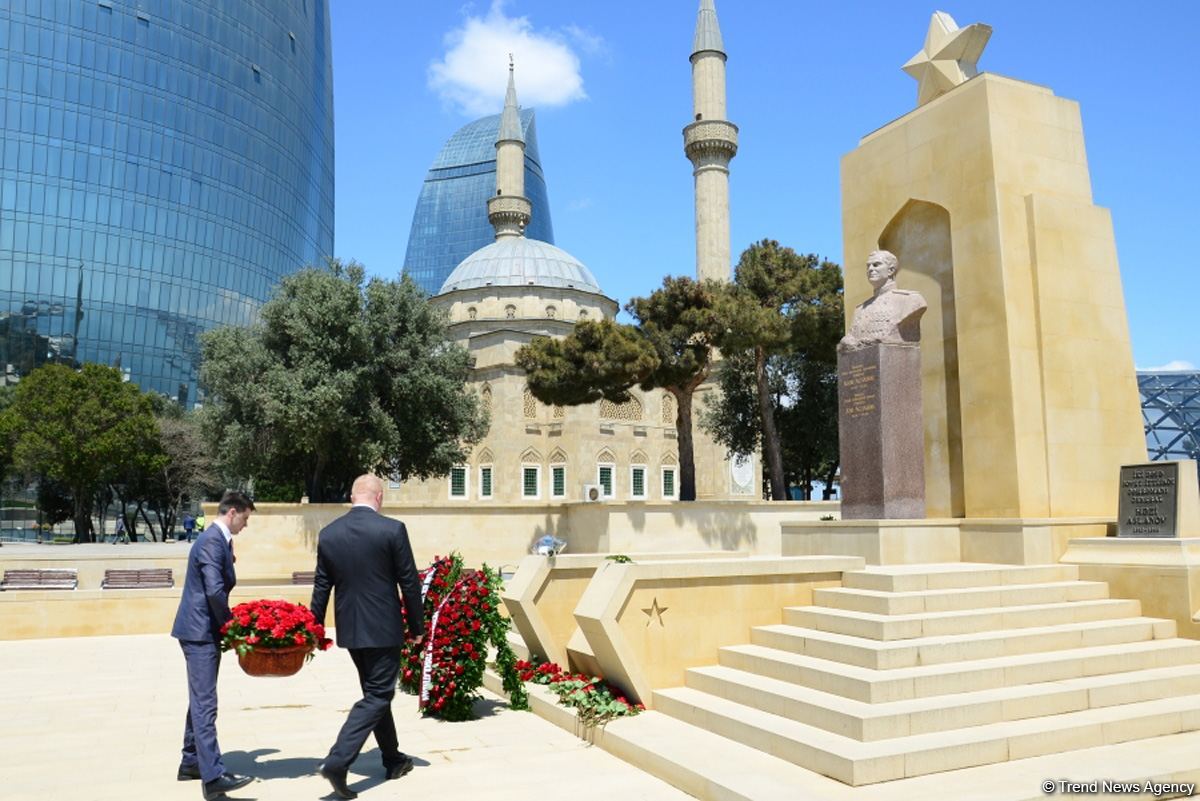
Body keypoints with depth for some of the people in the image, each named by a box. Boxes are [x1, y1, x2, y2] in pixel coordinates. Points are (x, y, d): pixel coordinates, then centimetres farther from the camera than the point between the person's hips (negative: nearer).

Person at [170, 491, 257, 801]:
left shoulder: (218, 539, 13)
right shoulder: (212, 541, -18)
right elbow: (215, 591, -24)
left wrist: (227, 622, 11)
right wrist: (230, 625, -12)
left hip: (203, 630, 10)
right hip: (200, 631, -10)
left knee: (200, 700, 18)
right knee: (205, 703, -10)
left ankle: (191, 763, 28)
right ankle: (213, 776, -10)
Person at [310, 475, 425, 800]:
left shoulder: (328, 533, 1)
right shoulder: (392, 529, -12)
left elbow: (321, 586, 5)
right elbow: (409, 582, -8)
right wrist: (417, 626, 2)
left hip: (348, 629, 6)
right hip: (383, 627, -6)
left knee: (377, 691, 19)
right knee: (377, 696, 3)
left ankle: (393, 760, 31)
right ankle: (337, 761, -9)